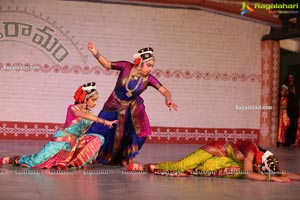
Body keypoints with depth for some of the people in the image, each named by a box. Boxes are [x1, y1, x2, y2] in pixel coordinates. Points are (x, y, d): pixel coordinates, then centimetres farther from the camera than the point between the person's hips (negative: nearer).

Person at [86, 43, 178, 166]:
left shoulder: (148, 79, -20)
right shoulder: (126, 67, -22)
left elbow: (164, 91, -26)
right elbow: (107, 65, -8)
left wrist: (168, 99, -48)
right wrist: (95, 52, -19)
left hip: (131, 109, 1)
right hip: (113, 106, 0)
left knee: (140, 131, -15)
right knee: (97, 132, 7)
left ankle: (126, 158, 7)